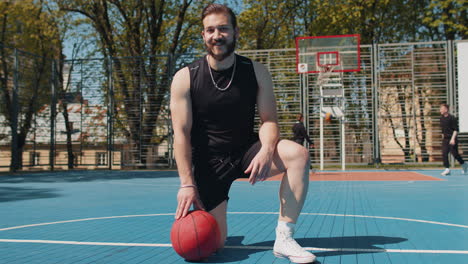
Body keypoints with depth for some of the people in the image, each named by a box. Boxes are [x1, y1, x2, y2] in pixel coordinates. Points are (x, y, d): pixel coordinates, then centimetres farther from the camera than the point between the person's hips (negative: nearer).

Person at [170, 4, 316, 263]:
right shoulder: (185, 78, -10)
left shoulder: (256, 72, -4)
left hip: (247, 150, 2)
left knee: (298, 154, -28)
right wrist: (186, 183, -19)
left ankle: (284, 238, -20)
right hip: (209, 160, -2)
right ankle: (200, 211, 30)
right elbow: (181, 133, -12)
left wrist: (266, 151, -29)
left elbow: (269, 120, -7)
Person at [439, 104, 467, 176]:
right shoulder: (442, 118, 9)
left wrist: (453, 138, -21)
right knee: (444, 154, -4)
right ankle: (447, 169, 0)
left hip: (452, 139, -6)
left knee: (455, 154, -1)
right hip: (445, 139, 6)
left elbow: (456, 130, -14)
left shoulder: (452, 118, -13)